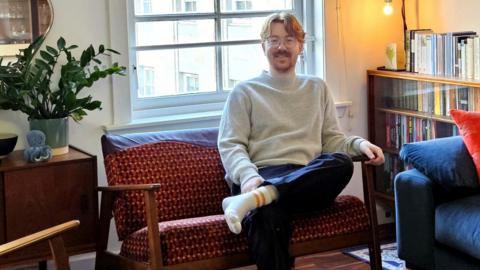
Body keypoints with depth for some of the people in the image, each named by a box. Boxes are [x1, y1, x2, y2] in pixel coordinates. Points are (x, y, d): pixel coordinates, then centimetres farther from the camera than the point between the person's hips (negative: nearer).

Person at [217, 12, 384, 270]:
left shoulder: (317, 88, 27)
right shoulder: (245, 91, 16)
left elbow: (332, 140, 25)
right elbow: (230, 145, 5)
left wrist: (359, 144, 1)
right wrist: (248, 175, -17)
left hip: (309, 179, 3)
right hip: (261, 177, -3)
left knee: (342, 162, -36)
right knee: (267, 217, -42)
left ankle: (256, 198, -45)